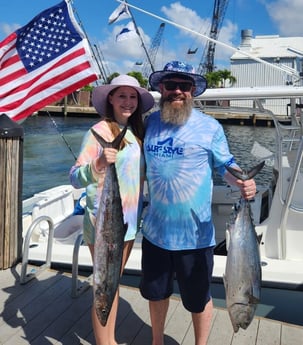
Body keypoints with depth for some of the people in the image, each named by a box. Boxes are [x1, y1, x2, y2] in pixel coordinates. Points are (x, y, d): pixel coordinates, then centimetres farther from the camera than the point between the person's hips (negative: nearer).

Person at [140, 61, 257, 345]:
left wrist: (242, 182, -20)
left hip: (195, 233, -4)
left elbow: (224, 165, -1)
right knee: (155, 291, 22)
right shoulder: (150, 122, 4)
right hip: (155, 229, 4)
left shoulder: (209, 126, -8)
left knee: (197, 299, 13)